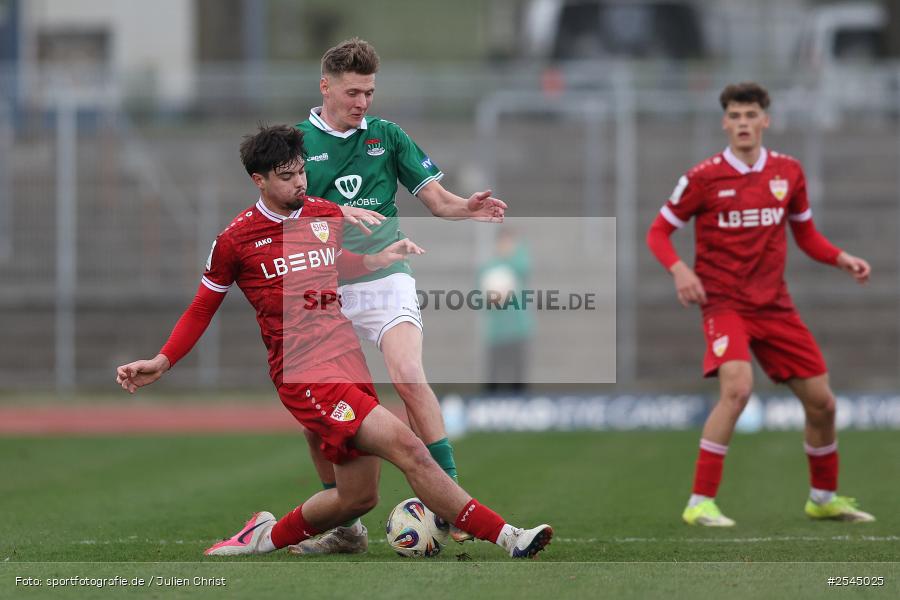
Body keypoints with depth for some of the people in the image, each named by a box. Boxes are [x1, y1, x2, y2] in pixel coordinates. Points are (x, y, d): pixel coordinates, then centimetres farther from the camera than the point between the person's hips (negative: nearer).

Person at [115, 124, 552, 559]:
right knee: (405, 446, -22)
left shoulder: (328, 216, 12)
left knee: (357, 498, 7)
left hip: (347, 358, 7)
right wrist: (162, 362, 2)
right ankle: (507, 538, -26)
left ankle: (268, 536, 30)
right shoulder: (235, 240, -2)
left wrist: (377, 260, 15)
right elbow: (202, 309, 10)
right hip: (304, 371, -7)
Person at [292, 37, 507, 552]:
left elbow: (435, 197, 7)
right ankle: (346, 527, 11)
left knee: (409, 376, -24)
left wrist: (466, 207, -15)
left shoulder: (387, 135, 9)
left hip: (383, 276, -1)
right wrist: (337, 213, -23)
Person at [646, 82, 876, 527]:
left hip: (775, 306, 5)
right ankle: (700, 503, -23)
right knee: (738, 387, -28)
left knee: (821, 402, 6)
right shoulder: (704, 178, -7)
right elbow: (658, 232, 1)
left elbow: (806, 235, 17)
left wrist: (842, 259, 0)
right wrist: (679, 269, -18)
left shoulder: (788, 172, 4)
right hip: (724, 303, -5)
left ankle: (824, 497, 30)